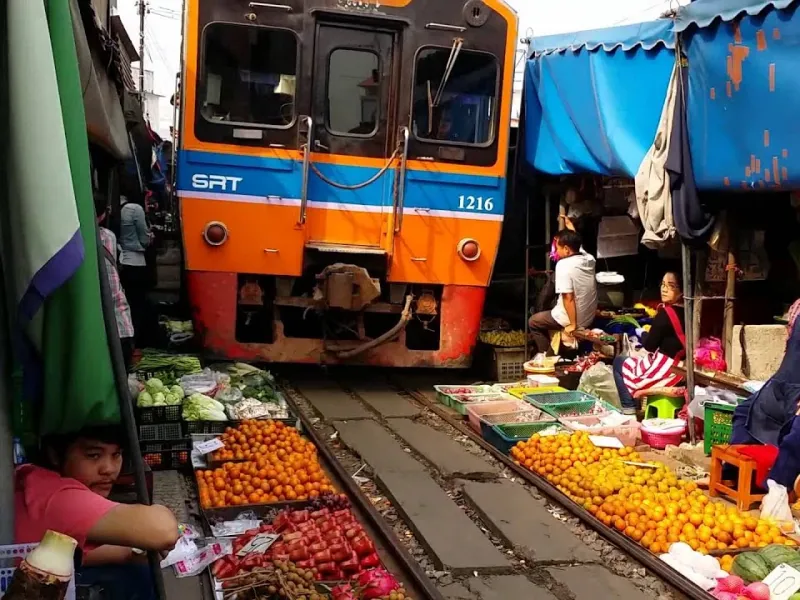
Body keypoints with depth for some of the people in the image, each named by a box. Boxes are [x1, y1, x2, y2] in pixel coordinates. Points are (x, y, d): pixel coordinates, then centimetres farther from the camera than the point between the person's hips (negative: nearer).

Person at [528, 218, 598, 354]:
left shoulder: (563, 265, -23)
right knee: (548, 314, 33)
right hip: (589, 317, 7)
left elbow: (568, 297, -27)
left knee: (533, 322, 16)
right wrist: (570, 226, 33)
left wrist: (573, 324, -21)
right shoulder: (589, 259, -2)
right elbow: (578, 245, 23)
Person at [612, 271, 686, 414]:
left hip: (666, 371, -8)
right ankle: (636, 405, 30)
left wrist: (643, 334, 7)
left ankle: (629, 409, 11)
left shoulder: (665, 314, -20)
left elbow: (649, 345, -11)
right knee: (633, 360, 32)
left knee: (619, 362, 16)